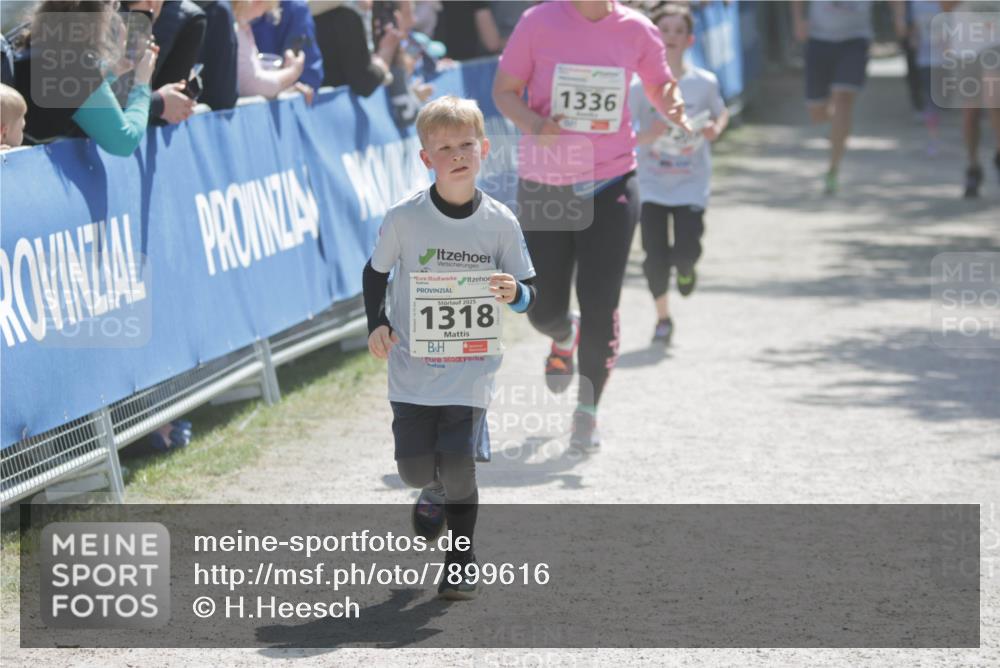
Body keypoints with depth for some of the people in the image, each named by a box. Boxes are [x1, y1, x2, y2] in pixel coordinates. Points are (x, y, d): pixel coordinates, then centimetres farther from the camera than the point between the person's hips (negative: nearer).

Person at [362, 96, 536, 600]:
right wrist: (377, 323, -5)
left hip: (470, 369, -1)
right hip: (413, 366, 1)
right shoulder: (404, 218, -6)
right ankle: (436, 493, 40)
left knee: (459, 468, -9)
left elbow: (527, 293, 3)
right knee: (415, 468, 0)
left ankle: (460, 567, 11)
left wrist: (514, 293, -20)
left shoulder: (500, 223, -4)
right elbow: (376, 272, 9)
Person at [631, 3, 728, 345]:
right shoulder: (640, 85, -9)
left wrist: (716, 129, -9)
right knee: (655, 256, -4)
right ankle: (662, 317, 20)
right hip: (651, 184, 0)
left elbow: (721, 112, 14)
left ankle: (685, 267, 27)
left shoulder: (704, 82, -5)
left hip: (691, 183, 0)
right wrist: (644, 137, -27)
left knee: (685, 251, -13)